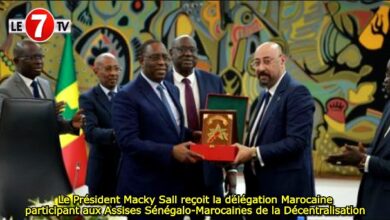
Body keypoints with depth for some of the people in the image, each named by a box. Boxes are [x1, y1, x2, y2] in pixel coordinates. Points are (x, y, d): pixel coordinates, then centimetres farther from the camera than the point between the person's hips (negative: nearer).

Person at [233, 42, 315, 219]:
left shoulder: (297, 93, -13)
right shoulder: (263, 96, 17)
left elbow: (297, 141, -22)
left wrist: (254, 153, -22)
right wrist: (243, 151, 1)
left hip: (286, 190, -9)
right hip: (260, 189, 9)